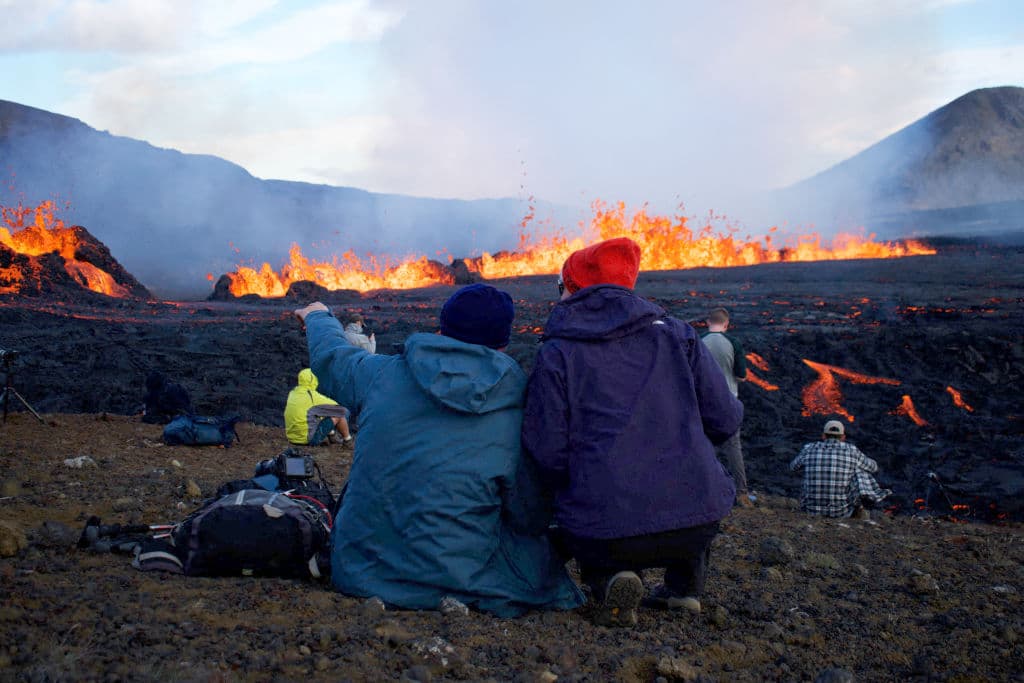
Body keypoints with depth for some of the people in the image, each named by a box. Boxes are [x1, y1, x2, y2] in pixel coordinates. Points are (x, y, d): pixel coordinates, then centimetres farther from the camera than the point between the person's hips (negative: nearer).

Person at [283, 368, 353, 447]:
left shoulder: (292, 393, 8)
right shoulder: (312, 396, -13)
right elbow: (335, 406, -1)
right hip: (309, 439, -8)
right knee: (340, 413, 1)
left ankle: (332, 437, 24)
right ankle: (347, 440, 19)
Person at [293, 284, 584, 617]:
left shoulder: (382, 374, -3)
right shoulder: (516, 414, -10)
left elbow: (331, 355, 21)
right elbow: (531, 518, -2)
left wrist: (318, 317, 44)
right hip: (455, 580, -3)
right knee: (541, 547, 21)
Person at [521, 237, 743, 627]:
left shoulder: (556, 354, 1)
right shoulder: (677, 335, 9)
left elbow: (546, 452, -4)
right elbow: (724, 421, 8)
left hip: (603, 530, -2)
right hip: (696, 522, 3)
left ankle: (607, 581, 2)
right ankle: (684, 585, 26)